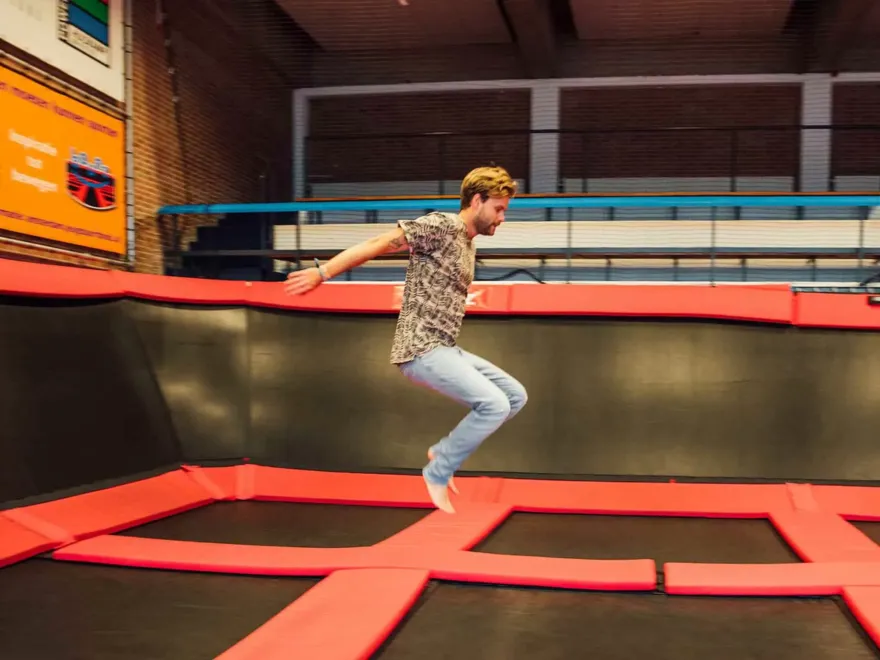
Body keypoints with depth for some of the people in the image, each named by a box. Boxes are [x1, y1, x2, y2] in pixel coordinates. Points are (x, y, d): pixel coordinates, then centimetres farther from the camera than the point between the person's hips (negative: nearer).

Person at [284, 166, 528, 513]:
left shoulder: (468, 244, 17)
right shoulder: (442, 225, -12)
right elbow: (377, 244, -17)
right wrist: (322, 273, -22)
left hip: (446, 350, 10)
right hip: (421, 350, -9)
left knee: (515, 396, 9)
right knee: (494, 405, -20)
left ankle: (443, 450, 16)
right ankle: (438, 472, -1)